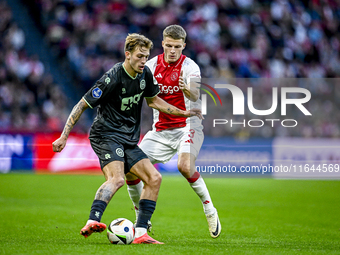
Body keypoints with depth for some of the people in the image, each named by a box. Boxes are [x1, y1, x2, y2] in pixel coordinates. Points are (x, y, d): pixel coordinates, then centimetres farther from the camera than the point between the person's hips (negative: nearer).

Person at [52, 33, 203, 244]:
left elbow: (153, 100, 24)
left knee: (154, 178, -1)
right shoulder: (112, 78, -18)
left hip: (129, 140, 8)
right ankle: (92, 222, -45)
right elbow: (82, 105, -13)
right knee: (117, 179, -32)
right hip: (106, 135, -8)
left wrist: (183, 113, 19)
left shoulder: (145, 74, 5)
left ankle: (140, 233, -1)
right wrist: (64, 137, -16)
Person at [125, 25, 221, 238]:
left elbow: (195, 95, -28)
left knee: (185, 166, -31)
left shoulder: (190, 66, -10)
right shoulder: (152, 65, 3)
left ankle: (209, 209, -9)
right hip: (160, 130, 5)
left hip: (187, 126, -5)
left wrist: (188, 89, -51)